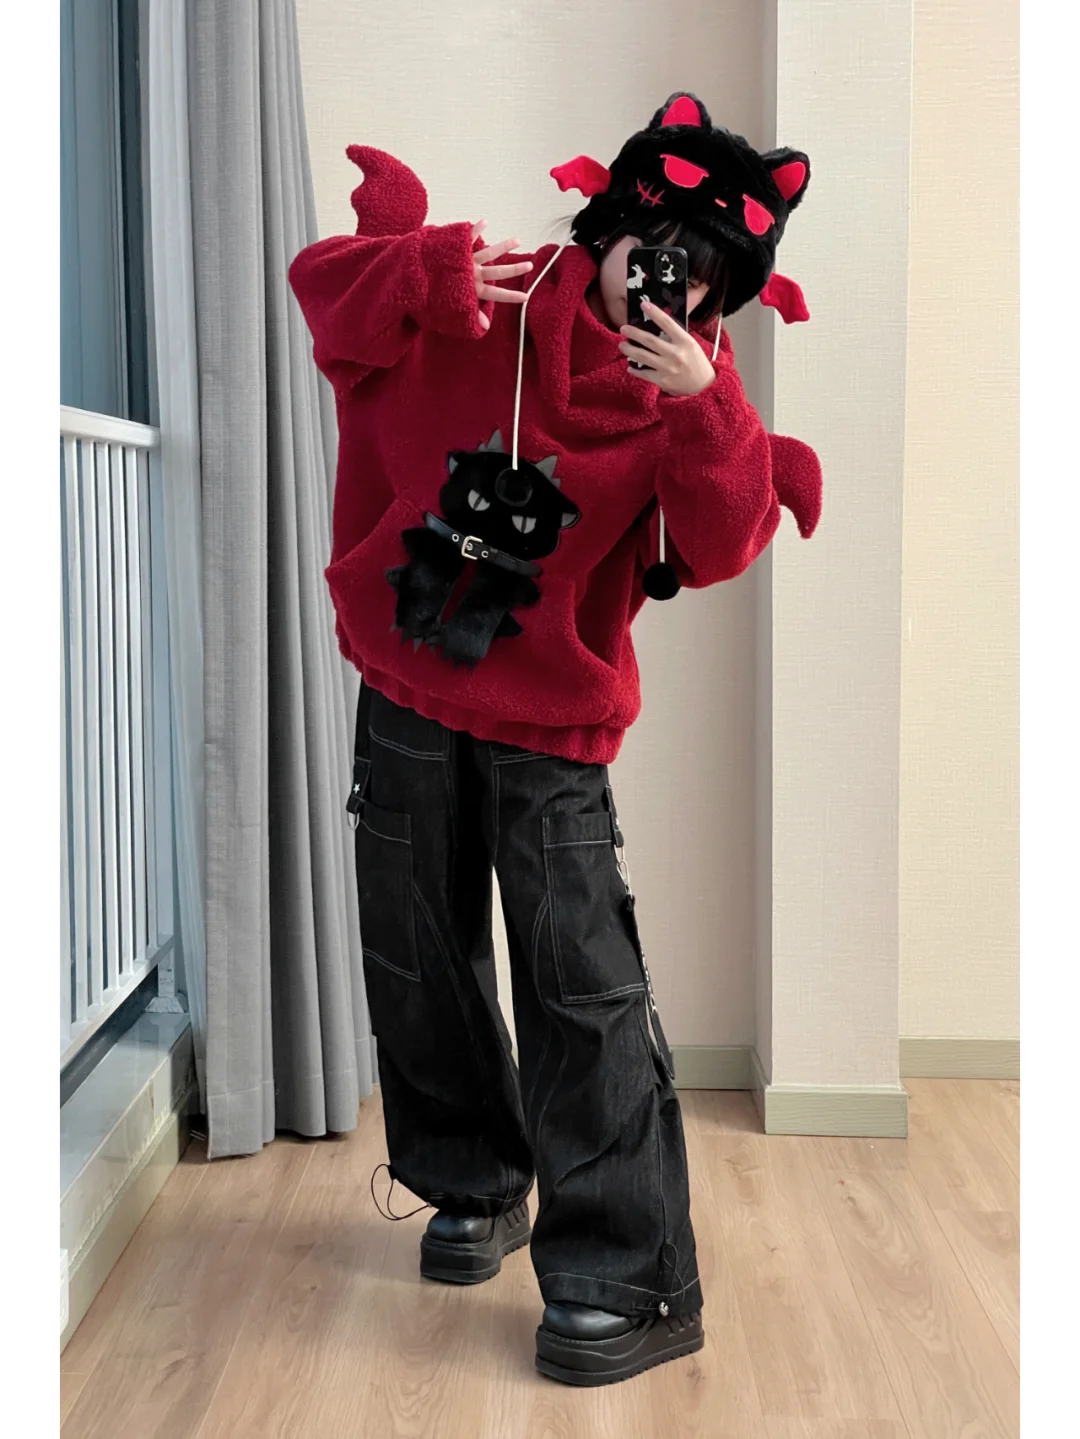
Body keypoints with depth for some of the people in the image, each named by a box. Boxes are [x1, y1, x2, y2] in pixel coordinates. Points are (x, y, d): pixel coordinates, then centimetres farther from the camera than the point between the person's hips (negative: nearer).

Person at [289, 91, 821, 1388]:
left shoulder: (694, 395, -4)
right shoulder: (486, 312, -2)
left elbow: (721, 546, -19)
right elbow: (325, 285, -8)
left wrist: (703, 409, -33)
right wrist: (436, 278, -26)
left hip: (551, 723, -2)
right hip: (407, 697, 3)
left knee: (584, 989, -10)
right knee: (416, 963, 13)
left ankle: (629, 1283, -3)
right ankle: (475, 1188, 36)